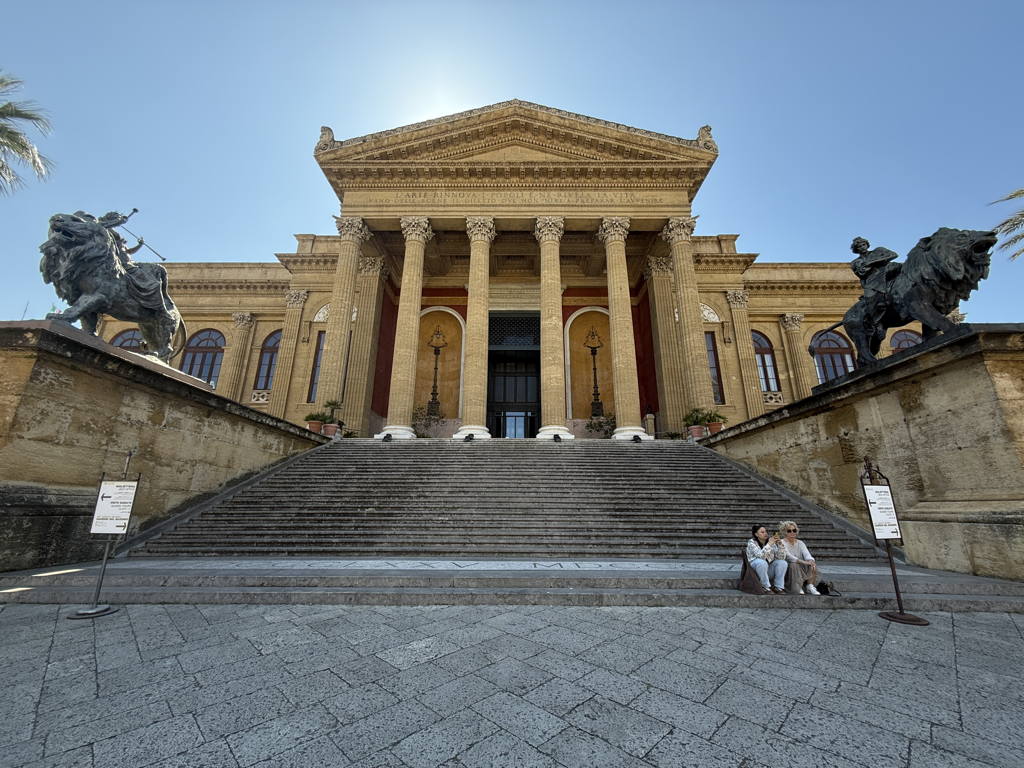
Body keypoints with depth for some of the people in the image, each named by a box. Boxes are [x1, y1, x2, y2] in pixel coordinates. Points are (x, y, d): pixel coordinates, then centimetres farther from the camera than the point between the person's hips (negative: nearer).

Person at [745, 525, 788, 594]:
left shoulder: (771, 542, 3)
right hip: (756, 569, -5)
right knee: (762, 562, -35)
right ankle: (767, 587, -20)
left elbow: (781, 557, -7)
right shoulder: (752, 542, -11)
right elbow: (761, 556, -28)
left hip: (768, 569, 5)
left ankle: (779, 587, -11)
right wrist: (769, 544, -28)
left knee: (783, 563, -17)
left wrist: (780, 544, -19)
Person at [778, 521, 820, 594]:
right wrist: (803, 562, -38)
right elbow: (788, 556, -25)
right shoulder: (782, 543, -9)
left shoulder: (800, 543, 9)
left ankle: (810, 586, -17)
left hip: (801, 570, 6)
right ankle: (798, 589, -30)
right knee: (794, 565, -34)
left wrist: (811, 561, -33)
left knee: (813, 565, -16)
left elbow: (807, 554, -10)